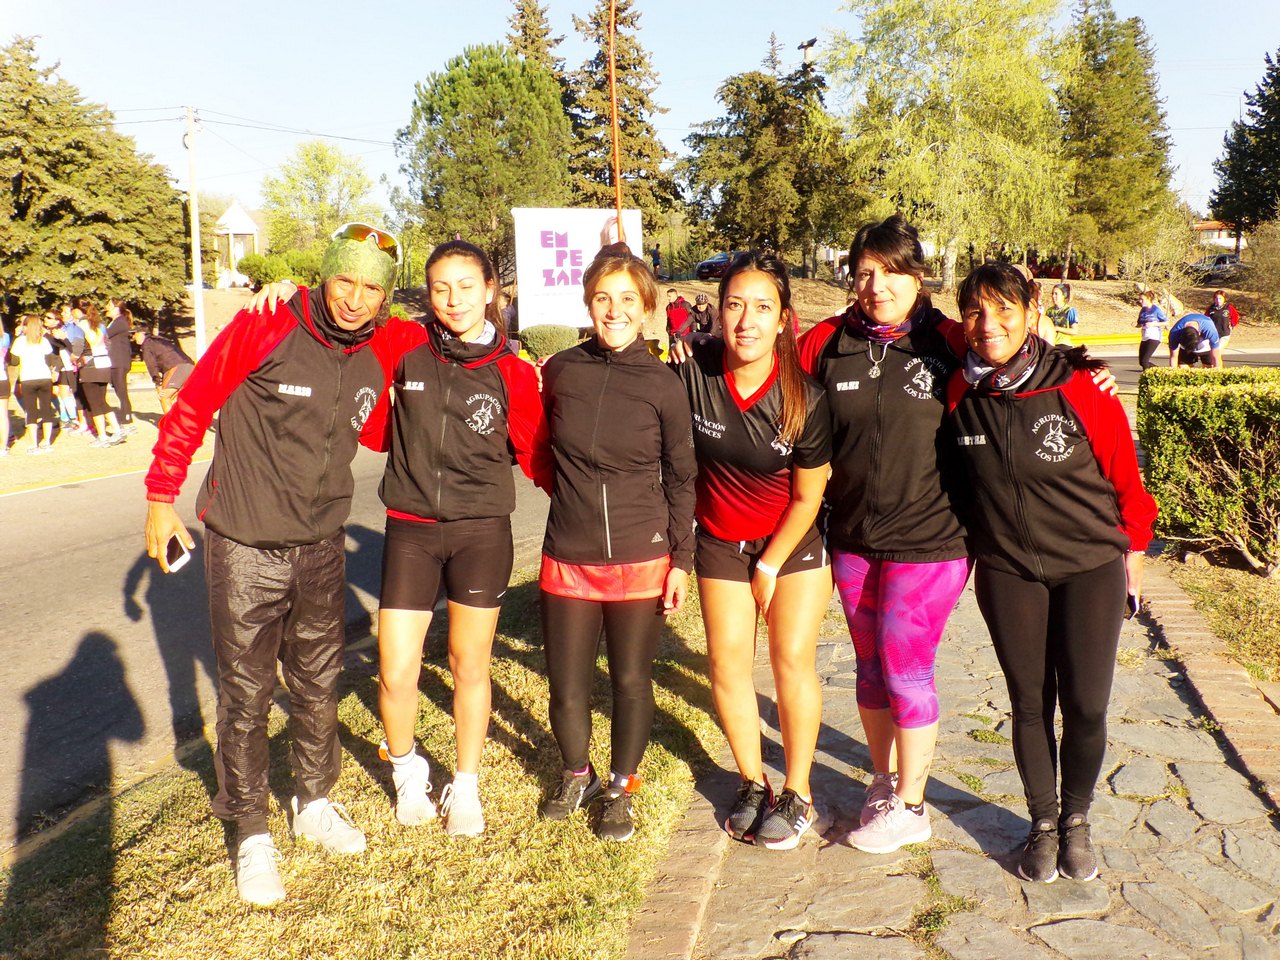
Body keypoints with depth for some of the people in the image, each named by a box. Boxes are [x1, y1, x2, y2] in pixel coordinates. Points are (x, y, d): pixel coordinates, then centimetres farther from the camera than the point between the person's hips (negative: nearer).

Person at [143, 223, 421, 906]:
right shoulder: (265, 329, -16)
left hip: (320, 548, 4)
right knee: (246, 695, 6)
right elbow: (191, 407, -6)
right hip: (244, 548, -4)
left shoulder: (387, 347, -3)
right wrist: (162, 497, -2)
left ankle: (314, 801, 38)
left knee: (319, 684, 17)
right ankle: (251, 833, 23)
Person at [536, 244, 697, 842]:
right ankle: (575, 775, 38)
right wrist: (574, 499, -1)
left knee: (631, 681, 10)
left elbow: (680, 478, 0)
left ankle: (621, 789, 33)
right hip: (568, 559, 2)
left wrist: (682, 559, -1)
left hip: (641, 560, -1)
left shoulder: (663, 386, -6)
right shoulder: (560, 371, -2)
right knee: (567, 686, 11)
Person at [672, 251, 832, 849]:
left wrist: (770, 566, -6)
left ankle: (797, 794, 14)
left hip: (794, 540, -2)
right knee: (727, 661, 3)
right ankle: (752, 783, 23)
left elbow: (808, 496, -10)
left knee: (793, 658, -4)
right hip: (721, 541, 2)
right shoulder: (693, 374, -21)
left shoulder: (805, 398, -22)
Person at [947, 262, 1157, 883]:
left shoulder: (1080, 385, -15)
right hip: (1008, 572, 2)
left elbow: (1124, 475, -3)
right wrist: (960, 553, 8)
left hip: (1091, 565, -1)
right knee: (1030, 703, 9)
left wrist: (1132, 554, 5)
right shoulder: (960, 393, -7)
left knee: (1086, 706, 2)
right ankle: (1043, 824, 30)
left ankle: (1076, 820, 28)